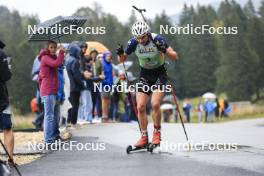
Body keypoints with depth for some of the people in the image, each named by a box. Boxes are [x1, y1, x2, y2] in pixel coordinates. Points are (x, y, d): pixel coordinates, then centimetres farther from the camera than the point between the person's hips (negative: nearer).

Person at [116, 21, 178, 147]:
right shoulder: (133, 43, -13)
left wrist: (165, 51, -40)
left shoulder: (157, 40, -22)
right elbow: (122, 60, 0)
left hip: (159, 73, -3)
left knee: (155, 104, -21)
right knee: (140, 107, -7)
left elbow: (174, 57, -20)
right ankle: (144, 137, 4)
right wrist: (120, 54, -22)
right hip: (145, 74, 3)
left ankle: (157, 133, -3)